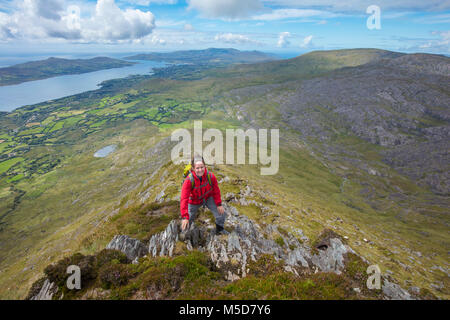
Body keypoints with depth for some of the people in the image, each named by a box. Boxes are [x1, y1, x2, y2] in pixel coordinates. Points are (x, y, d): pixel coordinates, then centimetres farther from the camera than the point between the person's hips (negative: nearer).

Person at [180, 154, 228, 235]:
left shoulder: (211, 176, -27)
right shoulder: (188, 180, -34)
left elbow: (216, 191, -8)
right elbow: (184, 199, -36)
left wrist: (219, 204, -5)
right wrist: (185, 217, -42)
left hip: (208, 198, 2)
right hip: (194, 201, -2)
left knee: (221, 212, -5)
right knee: (186, 221, 2)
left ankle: (220, 229, 24)